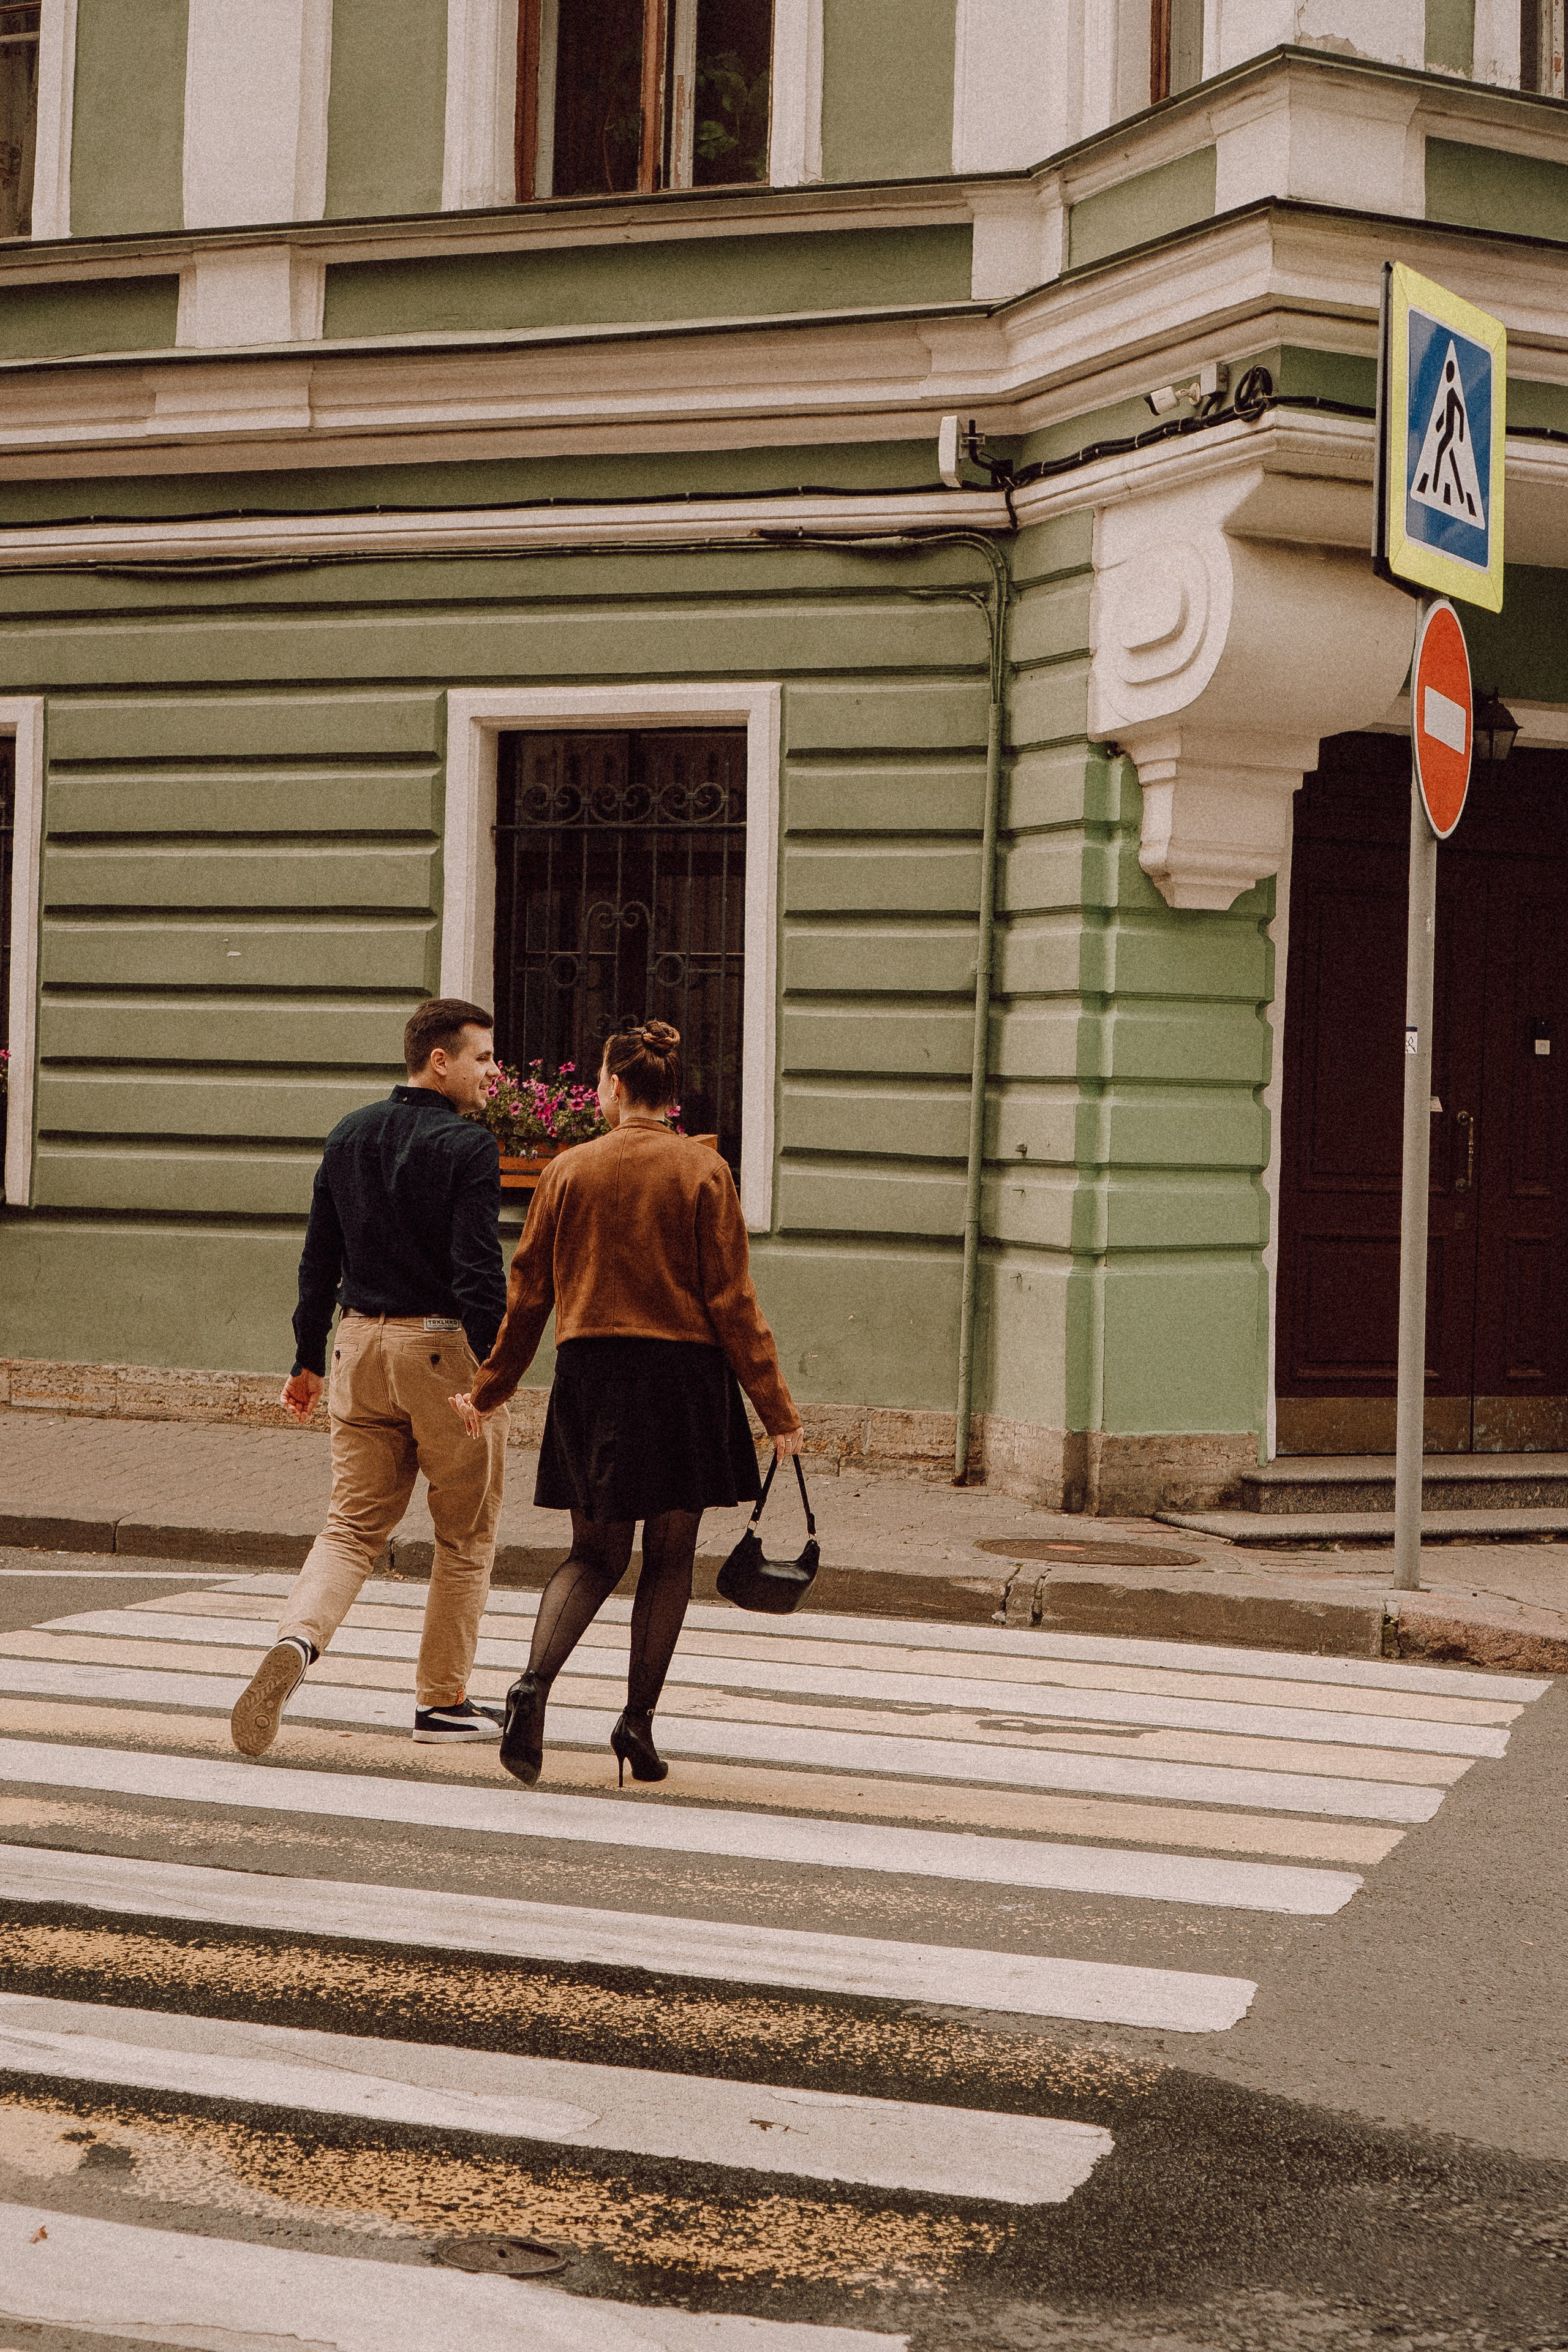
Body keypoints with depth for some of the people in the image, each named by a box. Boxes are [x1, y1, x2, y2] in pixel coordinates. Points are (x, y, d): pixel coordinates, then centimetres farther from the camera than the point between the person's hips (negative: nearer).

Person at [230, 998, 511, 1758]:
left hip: (362, 1342, 6)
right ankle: (443, 1700, 14)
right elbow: (477, 1271, -18)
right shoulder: (468, 1146, -11)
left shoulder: (349, 1135, 10)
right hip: (445, 1350, -5)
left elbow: (319, 1259, 12)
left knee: (352, 1525, 8)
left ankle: (296, 1640, -18)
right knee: (466, 1538, 9)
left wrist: (308, 1360, 18)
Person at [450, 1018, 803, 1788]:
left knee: (594, 1554, 12)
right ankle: (639, 1720, 9)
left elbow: (528, 1290, 5)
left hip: (589, 1372, 2)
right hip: (684, 1374, -2)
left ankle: (534, 1683, -12)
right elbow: (731, 1299, -7)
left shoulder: (568, 1169, 1)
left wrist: (489, 1390, 16)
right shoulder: (703, 1171, -5)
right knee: (669, 1557, 11)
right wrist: (775, 1406, -2)